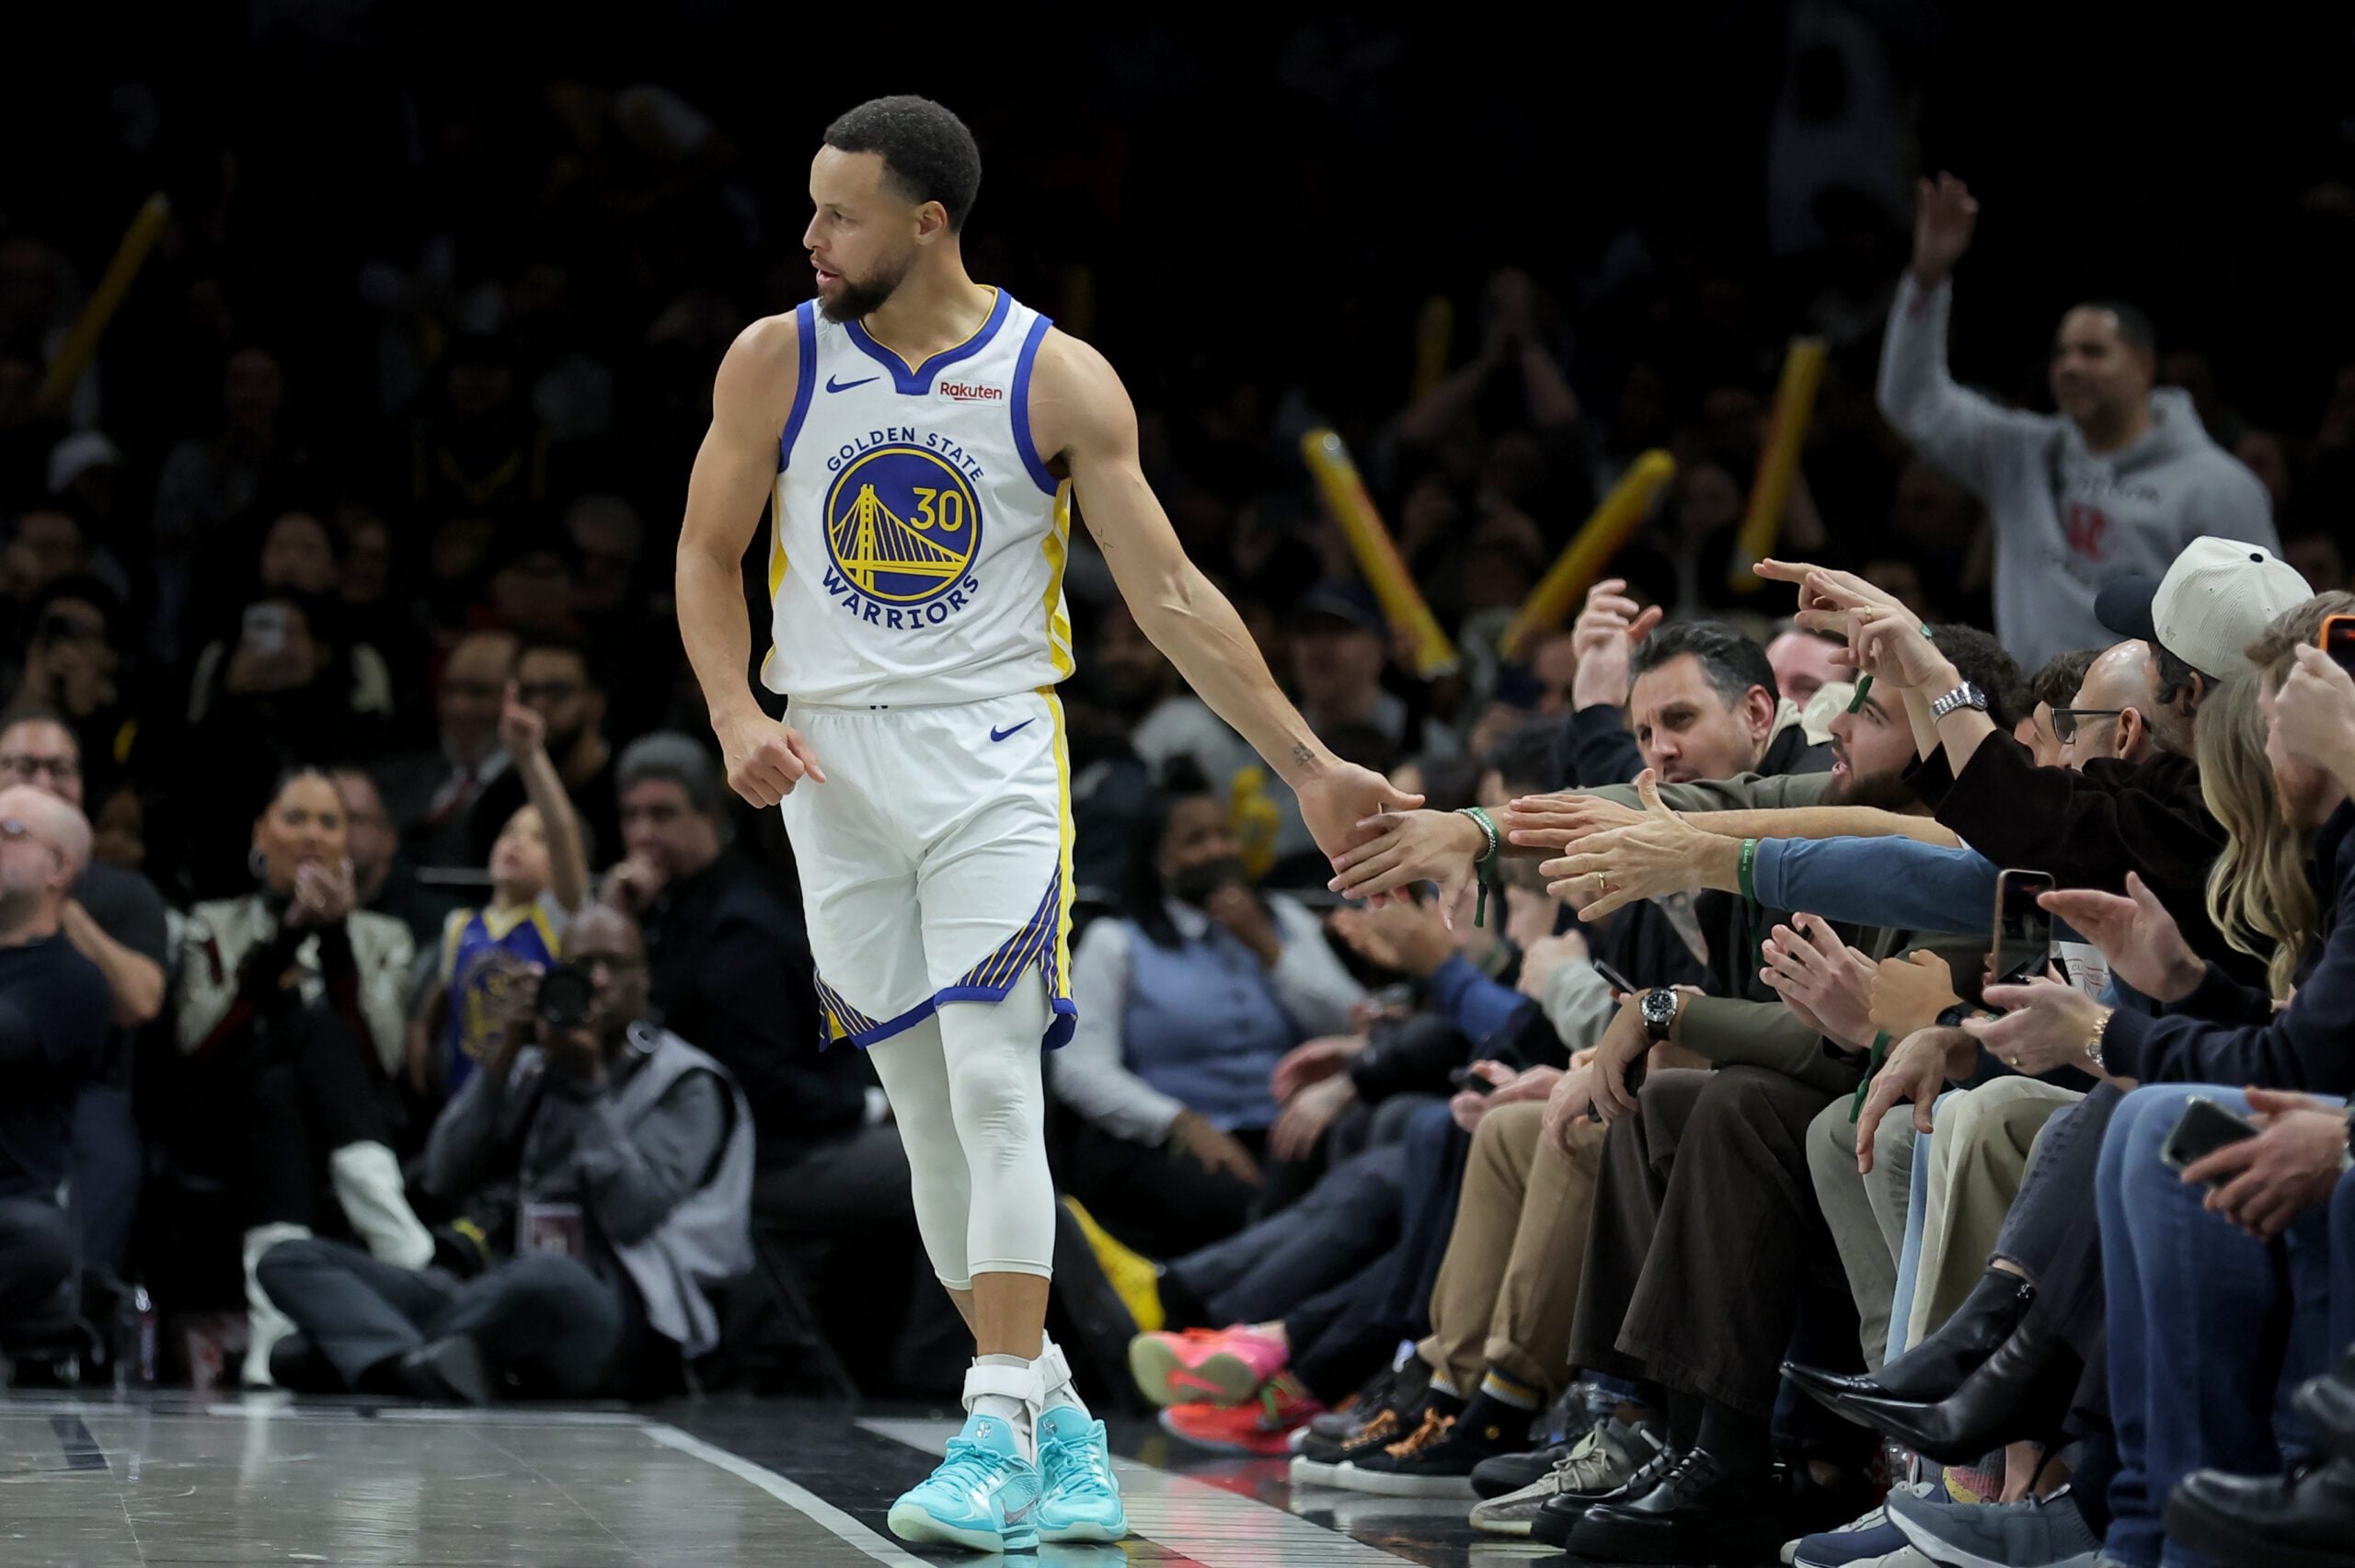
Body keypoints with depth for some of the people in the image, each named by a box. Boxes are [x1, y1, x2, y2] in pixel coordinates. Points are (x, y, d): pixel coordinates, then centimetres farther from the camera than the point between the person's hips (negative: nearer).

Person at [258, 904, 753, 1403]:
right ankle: (418, 1365, -39)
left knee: (548, 1279, -45)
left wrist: (591, 1079, -9)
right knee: (289, 1259, -8)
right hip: (500, 1294, 6)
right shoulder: (534, 1070, 19)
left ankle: (357, 1347, -23)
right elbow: (444, 1179, 9)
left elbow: (631, 1214, -10)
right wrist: (503, 1058, 1)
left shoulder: (685, 1084, 4)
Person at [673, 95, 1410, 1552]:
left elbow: (1171, 592, -2)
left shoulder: (1060, 380, -5)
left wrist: (1307, 763, -6)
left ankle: (998, 1435, -16)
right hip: (834, 761, 3)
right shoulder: (777, 362, 0)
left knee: (995, 1087, -14)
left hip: (994, 756, -3)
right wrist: (738, 716, -7)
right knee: (928, 1107, 5)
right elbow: (710, 555, 10)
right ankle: (1054, 1410, 16)